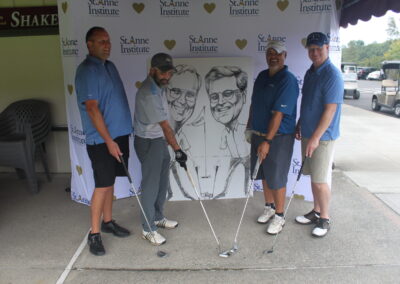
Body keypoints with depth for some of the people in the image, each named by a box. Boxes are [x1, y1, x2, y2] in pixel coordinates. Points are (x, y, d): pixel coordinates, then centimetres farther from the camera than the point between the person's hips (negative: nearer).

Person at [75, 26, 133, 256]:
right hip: (101, 140, -8)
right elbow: (92, 109, -19)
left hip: (120, 135, 8)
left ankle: (108, 221, 29)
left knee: (110, 182, 16)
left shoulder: (110, 66, 13)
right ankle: (94, 233, 10)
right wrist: (109, 141, -20)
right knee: (102, 185, -3)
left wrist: (121, 136, 16)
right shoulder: (86, 71, -13)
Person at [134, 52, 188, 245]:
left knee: (162, 182, 16)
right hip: (148, 142, -9)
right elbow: (165, 125, -26)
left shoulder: (159, 85, 6)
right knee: (151, 185, -1)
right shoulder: (148, 94, -25)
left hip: (159, 139, 9)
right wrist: (177, 149, -23)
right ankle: (148, 229, 13)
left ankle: (158, 218, 33)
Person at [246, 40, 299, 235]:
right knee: (264, 174, 17)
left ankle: (279, 216, 19)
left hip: (278, 137, -7)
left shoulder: (288, 80, -17)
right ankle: (269, 207, 36)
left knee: (276, 178, 2)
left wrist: (267, 141, -25)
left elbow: (279, 114, -23)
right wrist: (249, 127, 16)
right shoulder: (262, 76, 8)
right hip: (258, 134, 7)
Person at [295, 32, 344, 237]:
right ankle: (316, 211, 30)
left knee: (320, 180, -1)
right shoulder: (309, 73, 10)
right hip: (307, 134, 8)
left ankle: (324, 219, 15)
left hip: (322, 137, -8)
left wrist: (315, 138, -21)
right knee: (313, 177, 16)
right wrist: (299, 126, 18)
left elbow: (330, 110, -20)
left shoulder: (332, 75, -15)